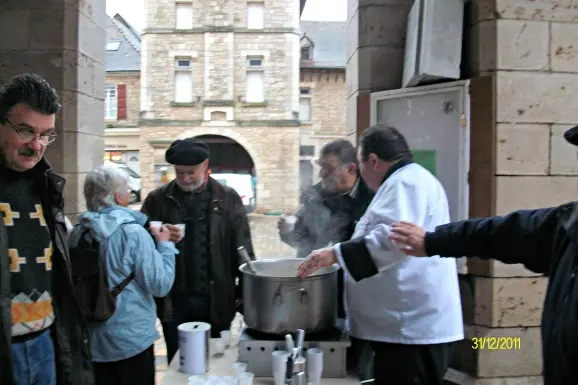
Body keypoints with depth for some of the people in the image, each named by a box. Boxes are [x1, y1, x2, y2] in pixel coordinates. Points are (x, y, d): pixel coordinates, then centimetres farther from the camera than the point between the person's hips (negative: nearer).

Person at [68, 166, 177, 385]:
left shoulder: (77, 233, -2)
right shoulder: (132, 233, -20)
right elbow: (160, 285, -18)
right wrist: (164, 245, -5)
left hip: (93, 339, 5)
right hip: (131, 338, -5)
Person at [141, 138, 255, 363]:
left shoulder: (228, 198, 0)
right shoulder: (157, 199, 2)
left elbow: (242, 250, 1)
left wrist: (246, 295, -1)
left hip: (216, 300, -1)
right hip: (173, 301, 1)